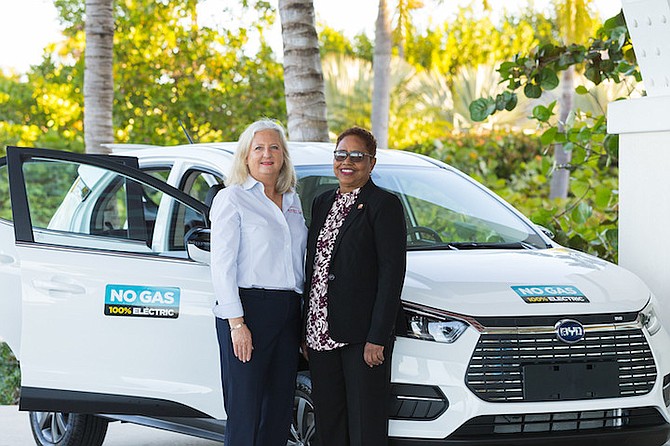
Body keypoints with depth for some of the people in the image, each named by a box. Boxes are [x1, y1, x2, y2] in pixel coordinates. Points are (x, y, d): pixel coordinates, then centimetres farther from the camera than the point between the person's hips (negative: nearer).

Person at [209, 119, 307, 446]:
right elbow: (222, 265, -8)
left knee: (279, 410, 8)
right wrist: (236, 323, -16)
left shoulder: (292, 201, 17)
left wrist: (305, 321, 11)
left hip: (288, 312, 7)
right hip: (248, 310, -7)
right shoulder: (232, 198, -3)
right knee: (245, 415, -7)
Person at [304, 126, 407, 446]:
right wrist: (307, 330, 11)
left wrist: (377, 338, -17)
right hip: (321, 333, 7)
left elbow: (392, 273, -11)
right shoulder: (323, 203, 15)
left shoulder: (384, 205, -6)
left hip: (361, 334, -7)